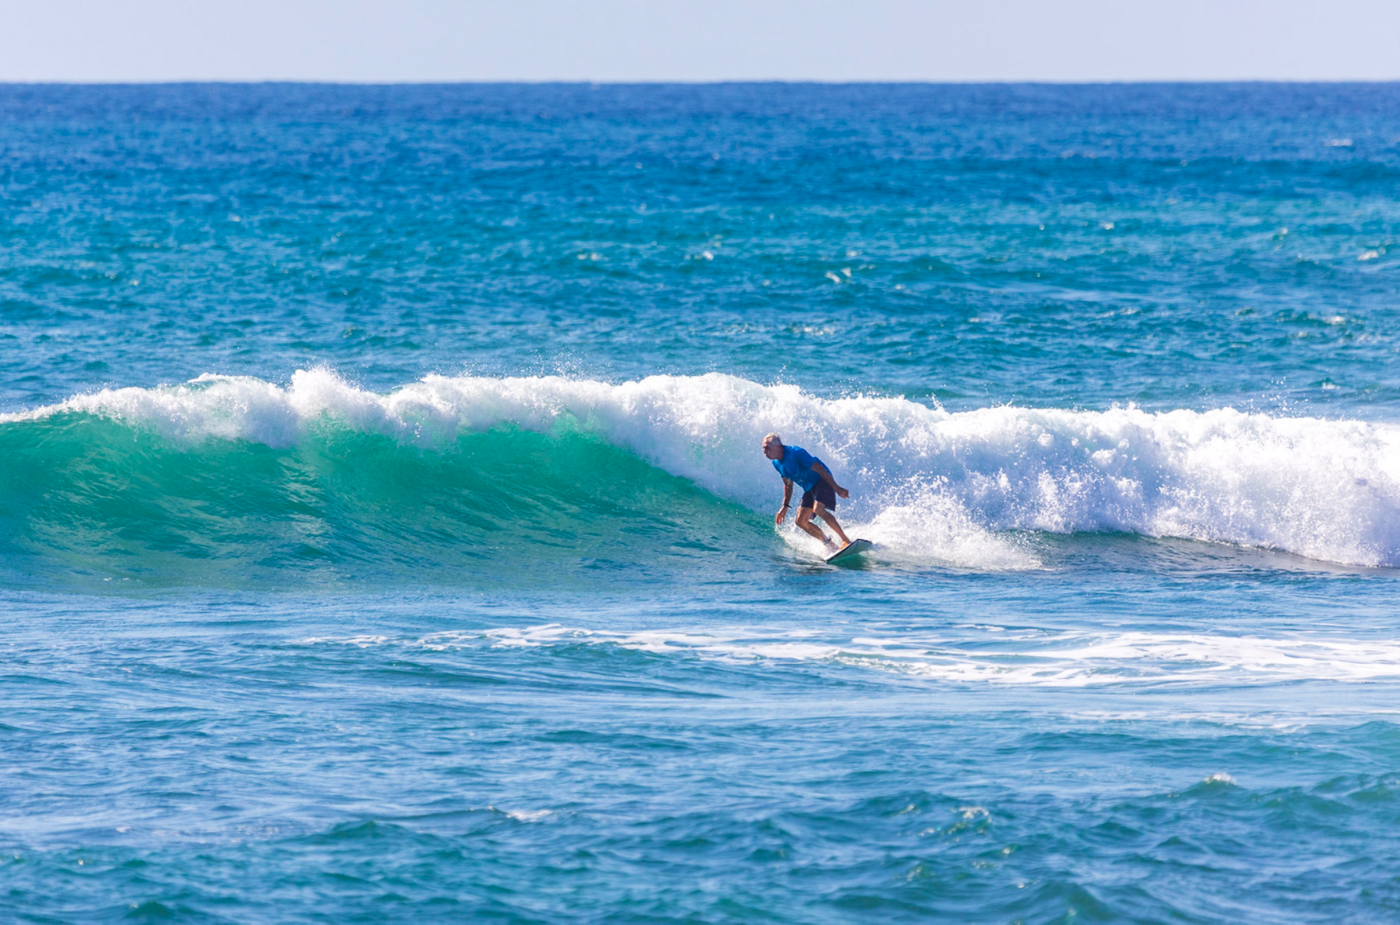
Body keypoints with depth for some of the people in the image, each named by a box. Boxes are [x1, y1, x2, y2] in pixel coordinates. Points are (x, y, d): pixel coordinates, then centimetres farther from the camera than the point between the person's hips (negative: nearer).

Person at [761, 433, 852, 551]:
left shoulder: (795, 453, -23)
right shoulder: (777, 463, 2)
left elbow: (819, 469, -22)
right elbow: (788, 485, 16)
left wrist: (836, 488, -23)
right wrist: (785, 506, 11)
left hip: (822, 480, -9)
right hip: (809, 487, 9)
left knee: (818, 509, -31)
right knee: (801, 521, -2)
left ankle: (846, 540, -27)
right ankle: (830, 545, 7)